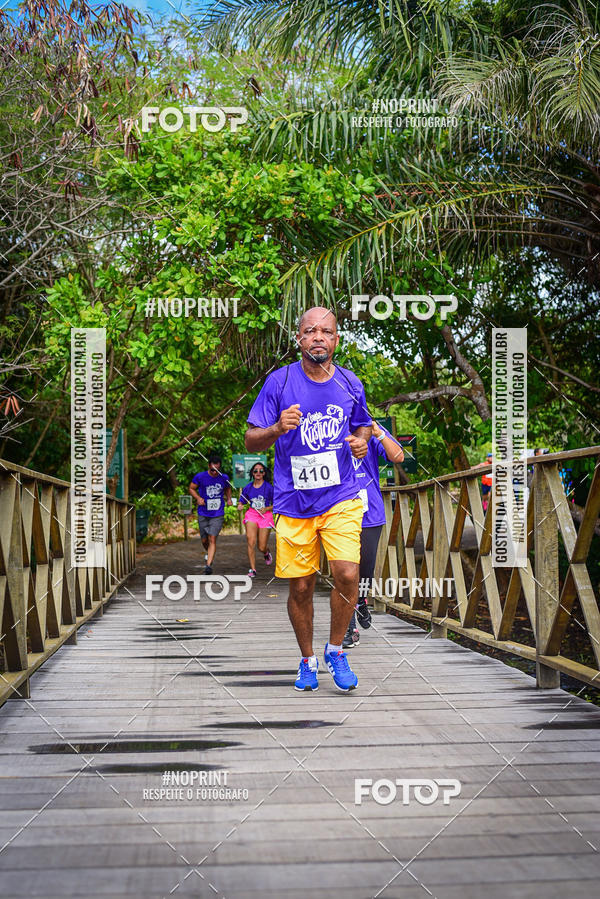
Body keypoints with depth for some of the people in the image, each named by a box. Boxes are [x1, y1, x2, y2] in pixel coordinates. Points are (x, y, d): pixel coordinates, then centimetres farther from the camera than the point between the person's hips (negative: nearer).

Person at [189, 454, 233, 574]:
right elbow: (191, 488, 5)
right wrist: (198, 498, -12)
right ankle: (209, 553, 43)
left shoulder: (224, 478, -2)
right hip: (203, 514, 1)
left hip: (218, 515, -1)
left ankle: (209, 565, -13)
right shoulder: (200, 477, -8)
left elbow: (227, 488, 20)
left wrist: (229, 499, 2)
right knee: (204, 540, 9)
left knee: (212, 539, -12)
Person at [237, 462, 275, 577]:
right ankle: (252, 569, -10)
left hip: (265, 515, -2)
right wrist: (240, 506, -9)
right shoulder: (248, 487, 3)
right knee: (251, 541, -17)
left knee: (262, 547, 1)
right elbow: (241, 502, 13)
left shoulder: (269, 487, -5)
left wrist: (266, 509, -15)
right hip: (251, 514, 2)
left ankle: (266, 553, 41)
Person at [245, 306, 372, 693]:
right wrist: (278, 428, -24)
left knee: (347, 574, -16)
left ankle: (336, 649, 9)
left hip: (341, 498, 1)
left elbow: (364, 425, 23)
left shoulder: (350, 384, 4)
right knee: (301, 588, 4)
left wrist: (362, 441, -1)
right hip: (293, 502, -1)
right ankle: (308, 660, 26)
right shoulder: (279, 382, -4)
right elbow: (251, 441, -3)